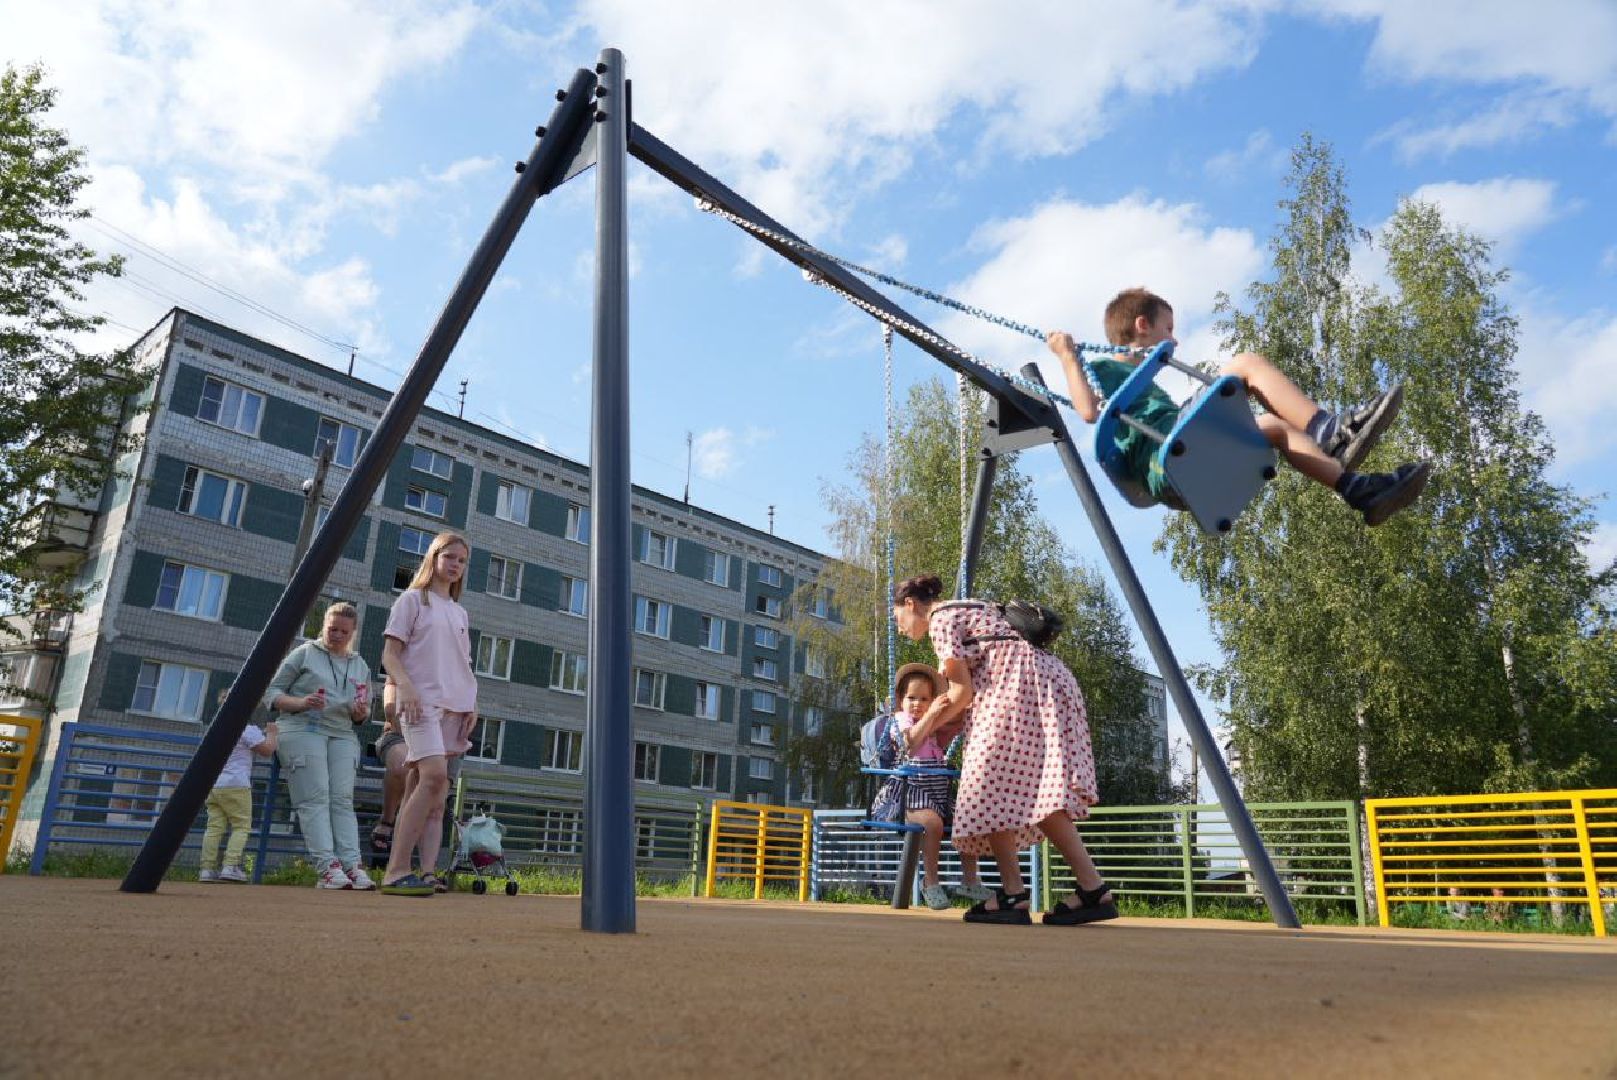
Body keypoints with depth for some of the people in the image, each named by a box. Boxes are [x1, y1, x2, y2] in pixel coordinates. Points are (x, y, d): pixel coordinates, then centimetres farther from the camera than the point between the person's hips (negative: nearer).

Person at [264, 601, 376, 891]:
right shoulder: (305, 654, 8)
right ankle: (327, 866, -19)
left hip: (343, 736, 4)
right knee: (315, 798, -12)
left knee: (343, 800, -5)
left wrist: (360, 713, -1)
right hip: (303, 730, -4)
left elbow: (364, 711, 24)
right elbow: (271, 692, 4)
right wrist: (301, 703, -14)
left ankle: (351, 865, -12)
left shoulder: (360, 666, 19)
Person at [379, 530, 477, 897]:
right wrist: (405, 686, -19)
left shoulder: (460, 613, 23)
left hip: (455, 706, 6)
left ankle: (426, 870, 0)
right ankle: (397, 869, -20)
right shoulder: (412, 599, 6)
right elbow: (390, 653, -2)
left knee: (426, 786, 3)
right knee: (434, 775, -22)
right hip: (421, 701, -6)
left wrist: (472, 704, 9)